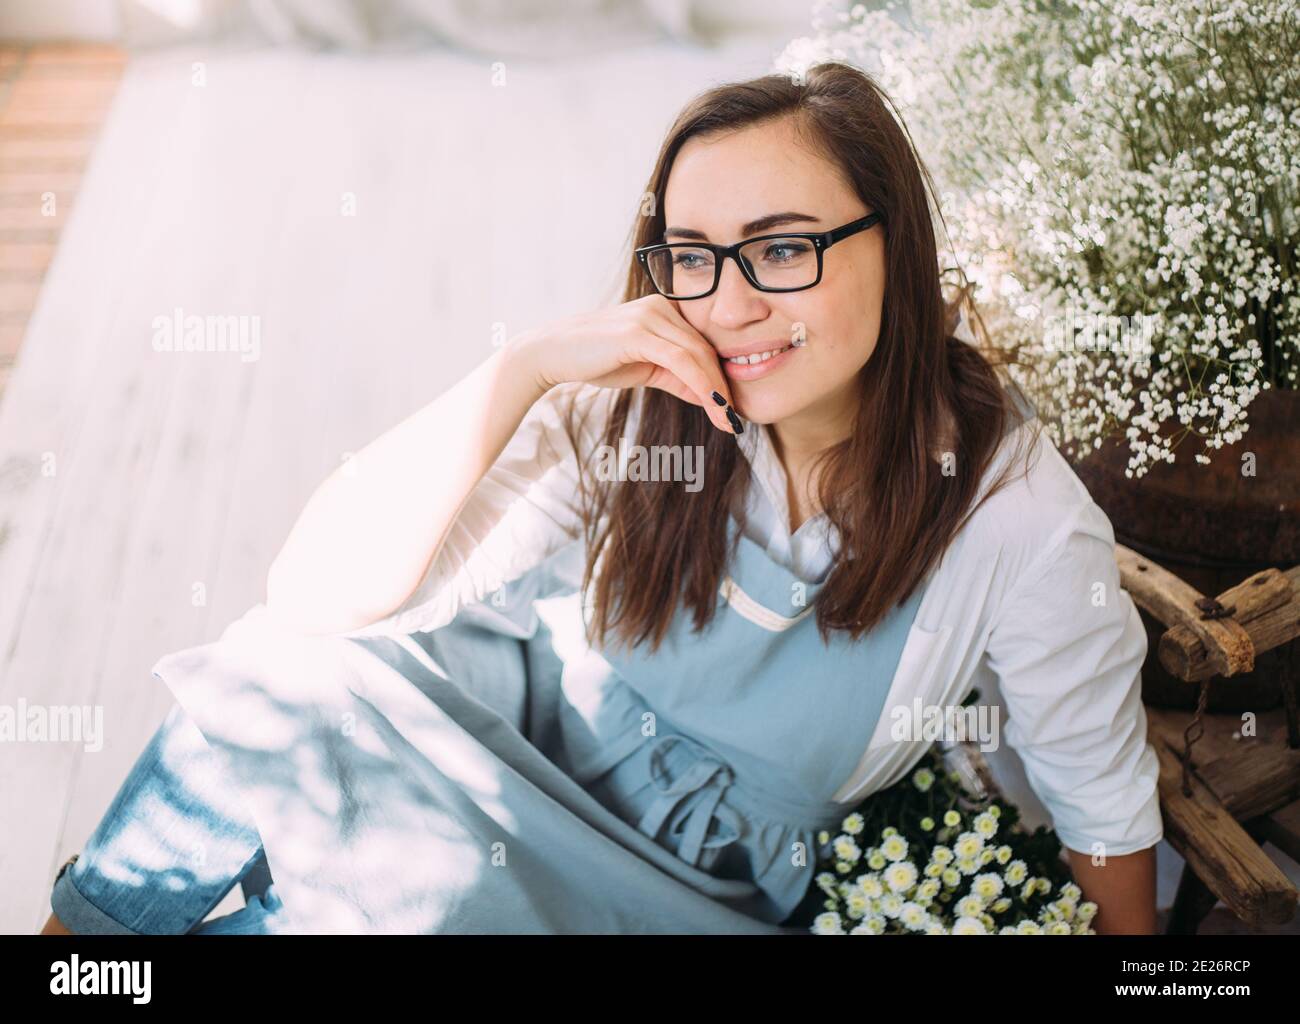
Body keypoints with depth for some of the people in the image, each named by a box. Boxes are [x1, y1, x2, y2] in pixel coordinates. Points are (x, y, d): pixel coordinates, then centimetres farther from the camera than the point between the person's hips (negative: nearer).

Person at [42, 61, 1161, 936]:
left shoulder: (1017, 517, -22)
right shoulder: (637, 403, -17)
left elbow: (1107, 806, -7)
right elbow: (314, 598, -24)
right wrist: (524, 366, -33)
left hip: (692, 873, -1)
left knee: (430, 875, -28)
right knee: (312, 665, -26)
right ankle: (90, 919, 2)